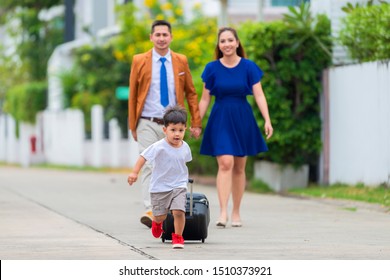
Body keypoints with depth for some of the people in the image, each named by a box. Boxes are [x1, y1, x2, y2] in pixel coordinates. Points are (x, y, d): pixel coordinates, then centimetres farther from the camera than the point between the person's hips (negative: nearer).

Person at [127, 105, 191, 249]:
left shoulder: (185, 147, -3)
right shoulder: (159, 147, -18)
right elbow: (144, 156, -14)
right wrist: (134, 172, -18)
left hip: (179, 186, 2)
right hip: (160, 187, -2)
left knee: (179, 211, -17)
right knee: (160, 216, 9)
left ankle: (178, 237, 4)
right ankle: (156, 222, 47)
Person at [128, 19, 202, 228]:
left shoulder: (181, 61, 6)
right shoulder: (139, 61, 1)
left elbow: (191, 93, 11)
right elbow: (133, 95, 5)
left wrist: (196, 122, 6)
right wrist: (132, 125, 5)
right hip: (148, 124, -2)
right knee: (149, 165, -14)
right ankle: (149, 211, -20)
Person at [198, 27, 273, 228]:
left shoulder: (248, 67, -1)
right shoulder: (212, 68, 0)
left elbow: (259, 95, -5)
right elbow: (205, 99, 5)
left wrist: (267, 120, -15)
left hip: (242, 119, 1)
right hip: (220, 119, -1)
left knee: (239, 168, 8)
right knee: (225, 164, -16)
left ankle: (236, 213, 19)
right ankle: (223, 212, -21)